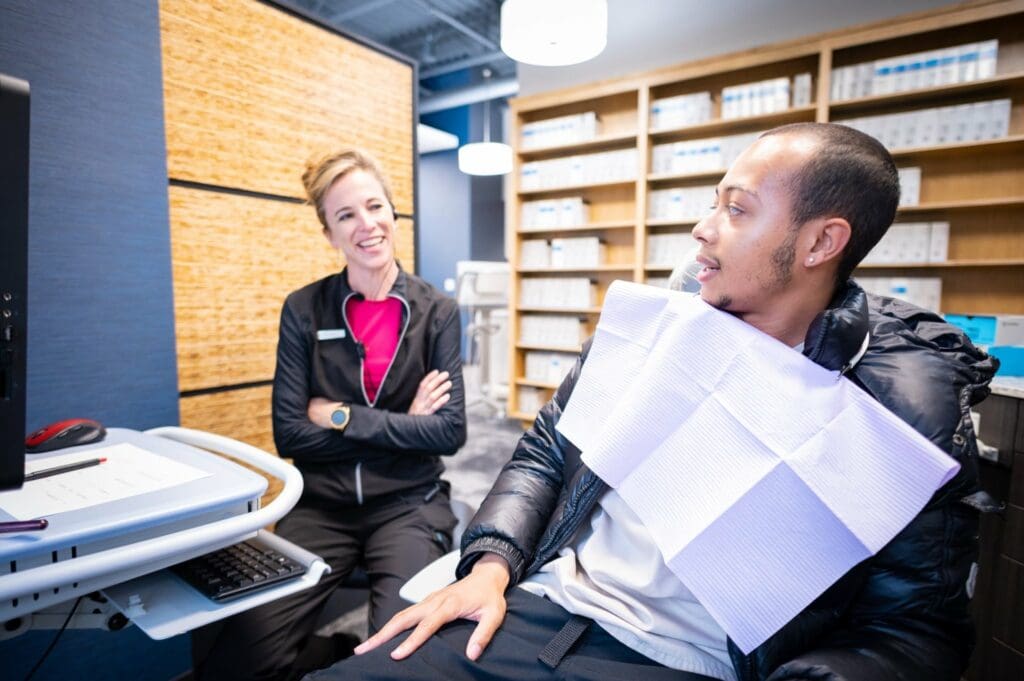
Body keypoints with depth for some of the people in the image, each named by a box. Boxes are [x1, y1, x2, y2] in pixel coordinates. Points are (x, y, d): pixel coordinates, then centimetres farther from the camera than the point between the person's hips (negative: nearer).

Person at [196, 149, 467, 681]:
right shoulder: (304, 311, -1)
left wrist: (344, 417, -13)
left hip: (408, 504, -1)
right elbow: (290, 435, -7)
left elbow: (450, 432, -11)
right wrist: (402, 424, -11)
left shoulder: (438, 312, -3)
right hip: (321, 505, 2)